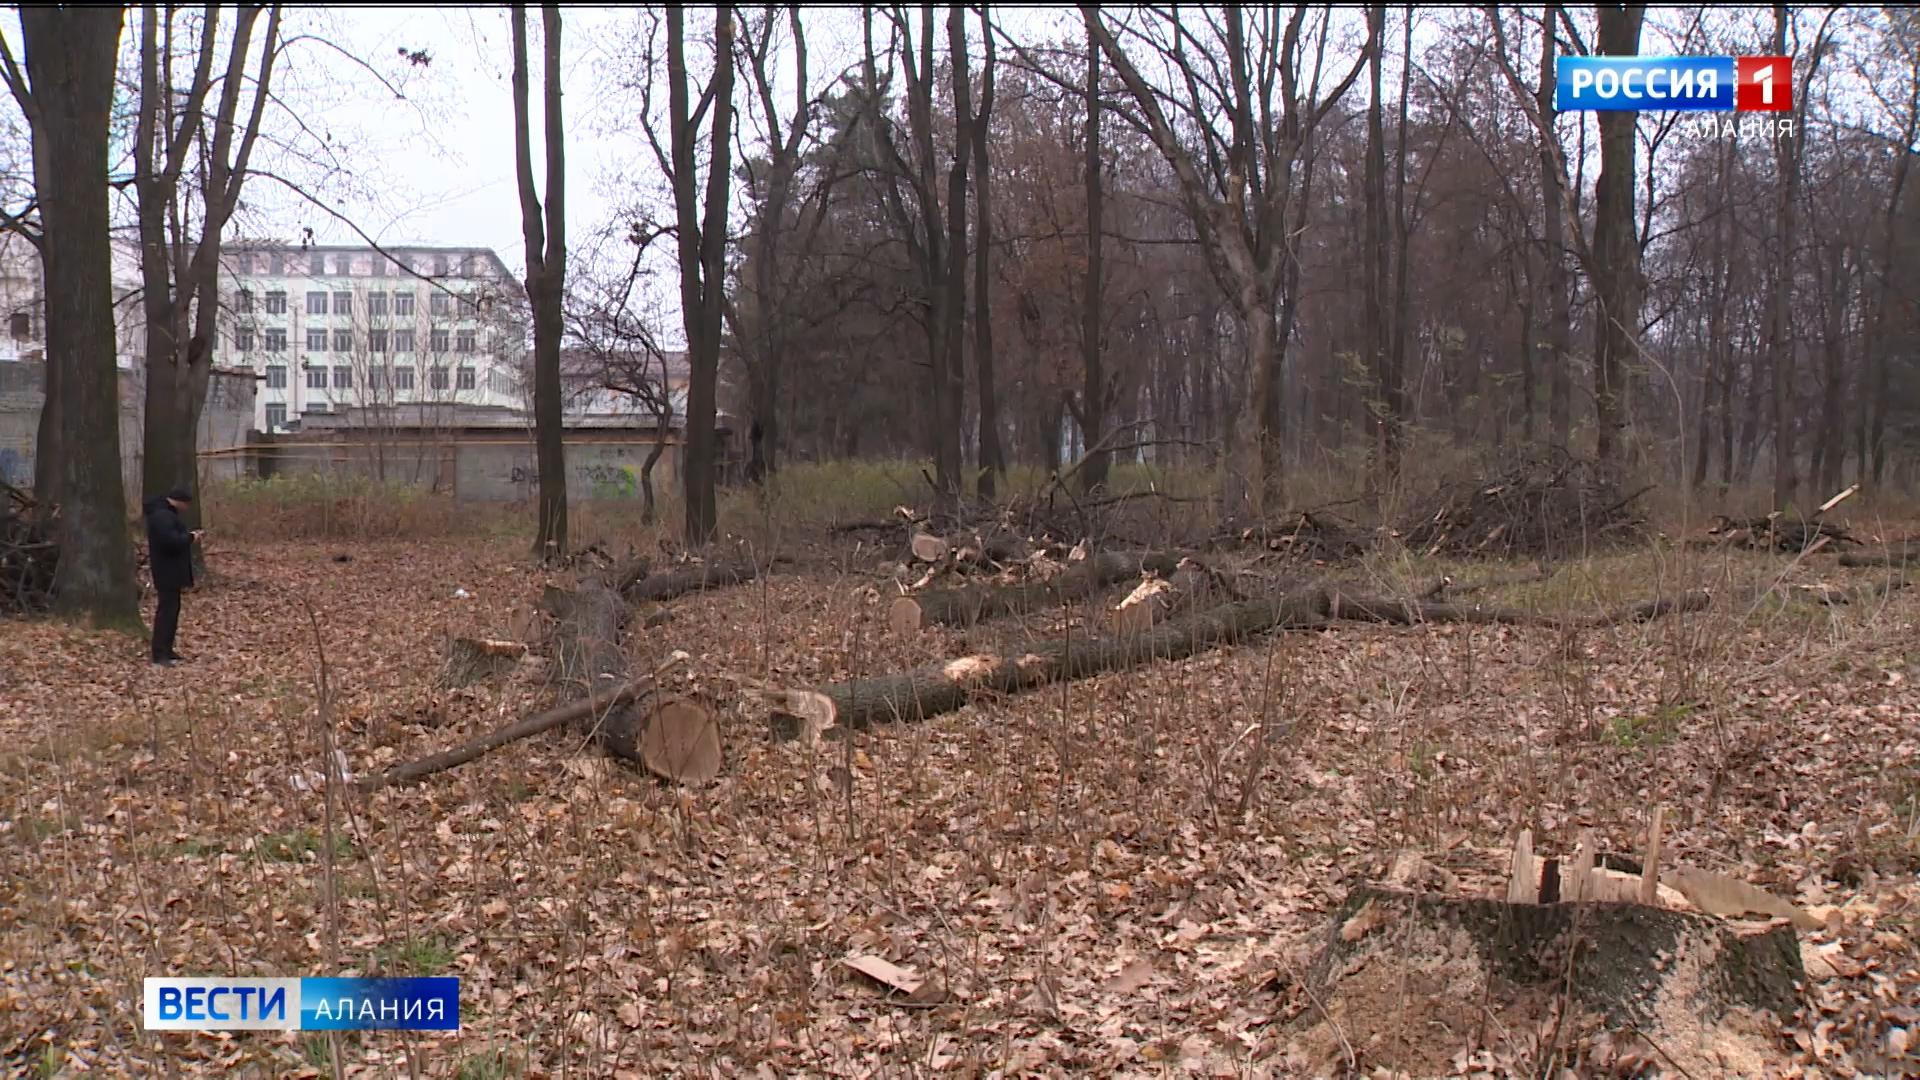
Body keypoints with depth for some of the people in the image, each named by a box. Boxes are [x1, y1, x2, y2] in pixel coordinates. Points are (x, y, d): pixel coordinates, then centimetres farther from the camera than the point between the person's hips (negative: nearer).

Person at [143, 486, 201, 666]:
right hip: (167, 571, -11)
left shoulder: (166, 513, 15)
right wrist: (190, 537, -15)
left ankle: (166, 650, 21)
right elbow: (171, 540, -30)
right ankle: (159, 654, -10)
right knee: (167, 609, -10)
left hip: (171, 569, 11)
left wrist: (188, 535, 8)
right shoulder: (162, 515, -21)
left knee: (172, 608, 15)